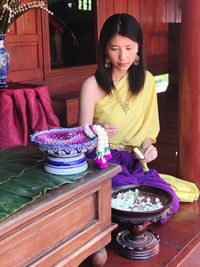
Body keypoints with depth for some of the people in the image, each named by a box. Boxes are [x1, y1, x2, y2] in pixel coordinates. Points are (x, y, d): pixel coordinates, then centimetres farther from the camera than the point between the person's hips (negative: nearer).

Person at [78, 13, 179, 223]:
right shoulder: (92, 85, -11)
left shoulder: (147, 80, 3)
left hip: (135, 160, 4)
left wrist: (147, 145, -11)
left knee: (169, 202, -17)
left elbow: (148, 127, 11)